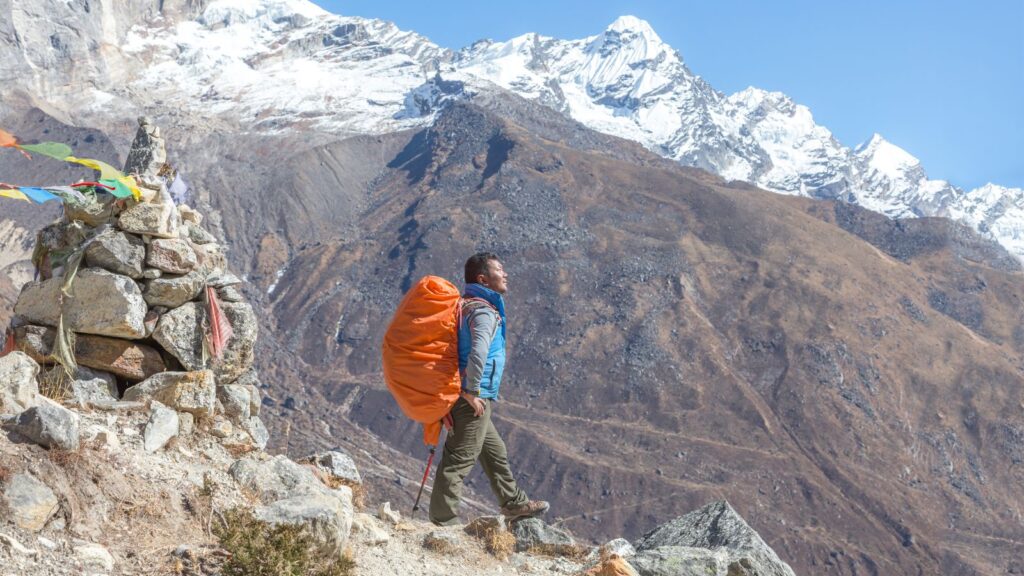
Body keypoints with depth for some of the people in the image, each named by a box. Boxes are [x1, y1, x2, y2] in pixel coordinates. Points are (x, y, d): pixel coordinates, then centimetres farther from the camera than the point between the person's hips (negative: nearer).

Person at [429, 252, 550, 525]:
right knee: (459, 459, -4)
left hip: (466, 397, 10)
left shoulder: (466, 305, 15)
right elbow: (479, 352, -34)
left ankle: (514, 503, 37)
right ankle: (442, 521, 2)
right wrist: (472, 392, -25)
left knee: (495, 452, 22)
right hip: (474, 400, -10)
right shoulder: (484, 311, -17)